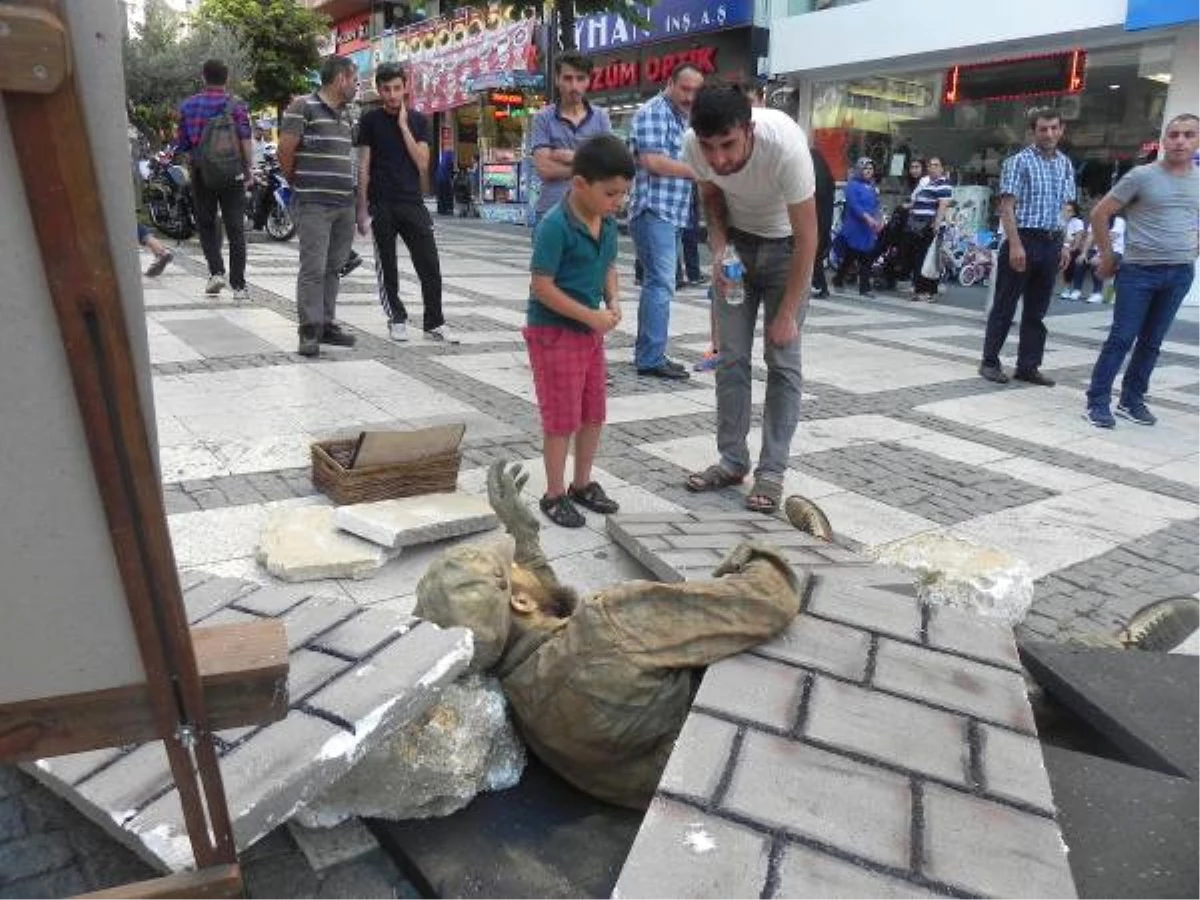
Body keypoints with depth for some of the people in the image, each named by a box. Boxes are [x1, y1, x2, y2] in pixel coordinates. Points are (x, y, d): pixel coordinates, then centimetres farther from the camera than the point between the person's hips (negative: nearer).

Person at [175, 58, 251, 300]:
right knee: (235, 228, 1)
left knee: (206, 225, 15)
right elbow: (245, 140, -15)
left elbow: (181, 145, 6)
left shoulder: (188, 105, 5)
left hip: (201, 172, 1)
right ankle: (238, 285, -2)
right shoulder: (236, 105, -3)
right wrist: (248, 168, -6)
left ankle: (216, 271, -3)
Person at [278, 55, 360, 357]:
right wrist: (297, 184, 4)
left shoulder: (344, 115, 17)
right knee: (313, 269, -8)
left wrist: (351, 192, 15)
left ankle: (327, 324, 18)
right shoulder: (303, 107, -6)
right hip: (313, 204, -7)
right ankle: (309, 331, -3)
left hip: (344, 204, 7)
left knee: (332, 268, 10)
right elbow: (285, 151, -7)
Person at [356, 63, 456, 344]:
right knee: (386, 266, 4)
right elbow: (363, 167, 1)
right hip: (381, 205, -1)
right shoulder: (370, 120, 2)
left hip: (413, 202, 2)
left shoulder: (418, 120, 8)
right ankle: (397, 319, 17)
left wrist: (403, 126, -7)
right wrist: (362, 209, -5)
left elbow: (422, 164, -2)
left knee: (430, 265, -2)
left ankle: (434, 323, 7)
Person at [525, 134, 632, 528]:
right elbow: (541, 287, -22)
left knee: (593, 413, 15)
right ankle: (554, 495, 15)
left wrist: (613, 300, -4)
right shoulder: (555, 226, -21)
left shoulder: (608, 223, 2)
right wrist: (591, 316, -21)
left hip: (591, 331, 8)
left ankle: (583, 484, 31)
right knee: (562, 418, 0)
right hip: (554, 332, -8)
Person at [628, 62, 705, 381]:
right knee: (661, 284, -13)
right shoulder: (652, 112, -6)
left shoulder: (682, 119, 22)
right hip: (653, 211, -10)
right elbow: (652, 161, -18)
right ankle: (651, 358, -10)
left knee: (656, 283, 10)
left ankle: (647, 353, 17)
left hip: (671, 214, 10)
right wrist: (696, 170, -9)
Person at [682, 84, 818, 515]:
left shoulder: (785, 144, -36)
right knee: (730, 355, 2)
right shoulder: (694, 144, -23)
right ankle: (732, 460, 13)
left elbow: (806, 237, -25)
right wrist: (718, 248, -16)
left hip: (786, 244, -4)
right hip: (737, 240, 4)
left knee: (783, 359, -5)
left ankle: (771, 471, 3)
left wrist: (787, 314, -22)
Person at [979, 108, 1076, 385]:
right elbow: (1007, 206, -11)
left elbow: (1063, 208, 17)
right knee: (1005, 305, 1)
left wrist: (1063, 245, 10)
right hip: (1023, 238, -6)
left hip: (1051, 242, 6)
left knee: (1037, 310, 8)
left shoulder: (1065, 164, 13)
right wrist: (1015, 245, -19)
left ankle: (1028, 366, 15)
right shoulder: (1019, 161, -5)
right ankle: (990, 362, 11)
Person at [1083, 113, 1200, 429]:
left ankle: (1132, 401, 20)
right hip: (1139, 270, -4)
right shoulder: (1142, 176, -6)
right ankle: (1097, 402, 0)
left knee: (1151, 342, 9)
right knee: (1121, 338, -7)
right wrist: (1107, 256, -2)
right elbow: (1100, 214, -4)